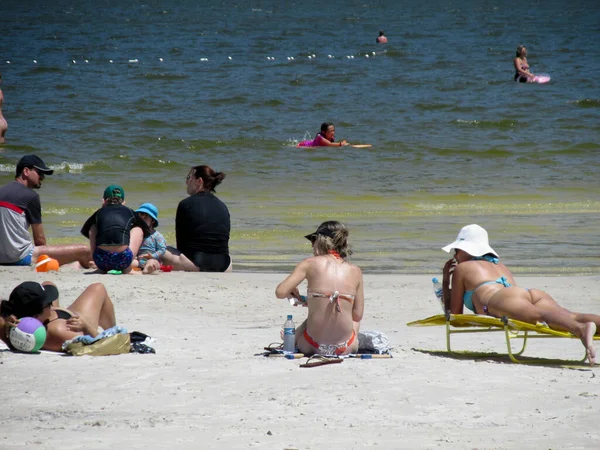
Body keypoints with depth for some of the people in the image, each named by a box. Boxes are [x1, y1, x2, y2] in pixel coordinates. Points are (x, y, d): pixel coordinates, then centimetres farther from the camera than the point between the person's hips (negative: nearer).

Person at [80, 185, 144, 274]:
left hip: (101, 261, 1)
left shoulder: (100, 212, 18)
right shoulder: (129, 212, 16)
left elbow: (84, 231, 33)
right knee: (138, 230, 28)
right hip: (123, 261, -1)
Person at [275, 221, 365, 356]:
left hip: (312, 346, 0)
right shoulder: (355, 271, 1)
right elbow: (358, 315, 6)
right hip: (345, 348, 0)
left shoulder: (310, 264, -5)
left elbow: (280, 292, -10)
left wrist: (291, 293, 14)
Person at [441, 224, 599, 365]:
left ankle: (581, 329, -68)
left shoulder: (461, 268, 28)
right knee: (572, 317, -23)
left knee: (541, 316, -36)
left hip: (502, 300, -5)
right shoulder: (501, 267, 46)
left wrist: (445, 281, 43)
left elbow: (454, 313, 30)